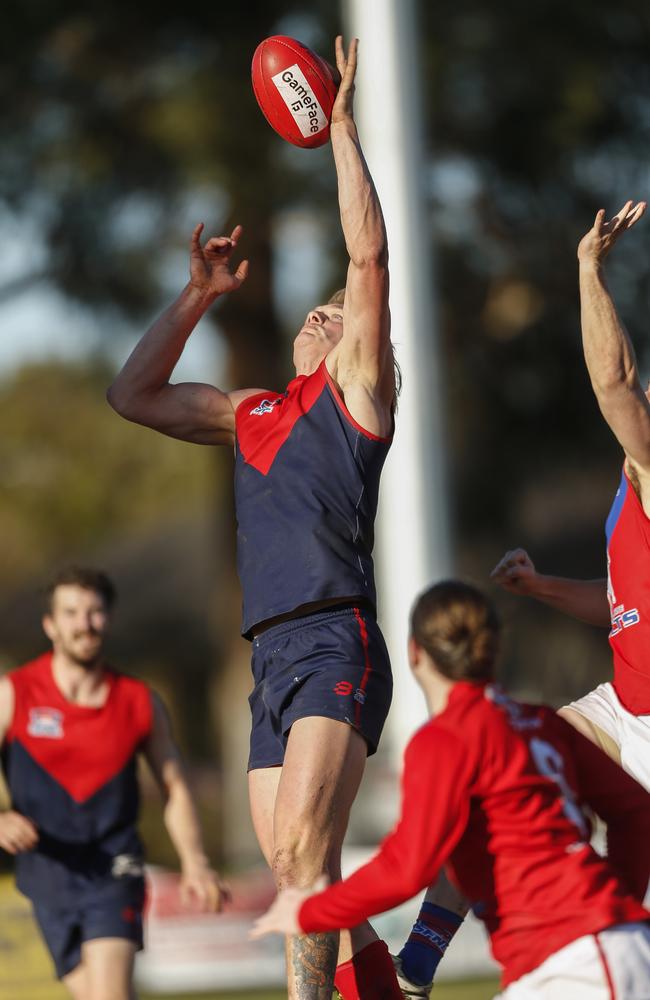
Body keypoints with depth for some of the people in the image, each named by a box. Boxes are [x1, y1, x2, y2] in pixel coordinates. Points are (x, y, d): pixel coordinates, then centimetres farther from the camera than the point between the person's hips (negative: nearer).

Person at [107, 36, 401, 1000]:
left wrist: (342, 126, 0)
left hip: (334, 642, -7)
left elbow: (369, 255, -2)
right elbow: (132, 396, 29)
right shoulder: (250, 413, 26)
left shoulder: (357, 387, 8)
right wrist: (198, 296, 24)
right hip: (272, 658, 7)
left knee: (300, 848, -22)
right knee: (301, 874, 7)